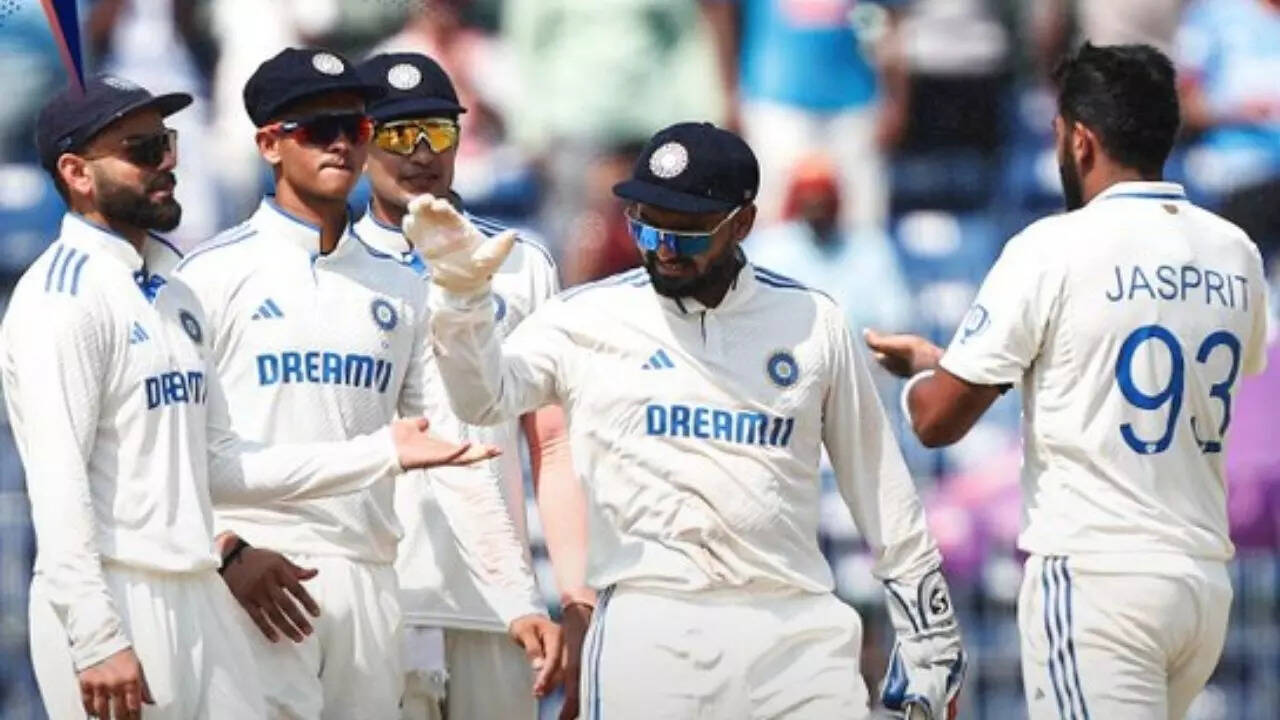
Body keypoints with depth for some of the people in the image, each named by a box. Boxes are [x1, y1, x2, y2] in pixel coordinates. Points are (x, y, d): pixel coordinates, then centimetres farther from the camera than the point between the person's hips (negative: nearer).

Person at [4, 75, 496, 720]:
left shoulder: (173, 295, 18)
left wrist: (380, 453, 15)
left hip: (197, 595, 8)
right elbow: (58, 480, -17)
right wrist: (95, 640, -23)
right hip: (111, 598, -8)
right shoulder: (63, 296, -10)